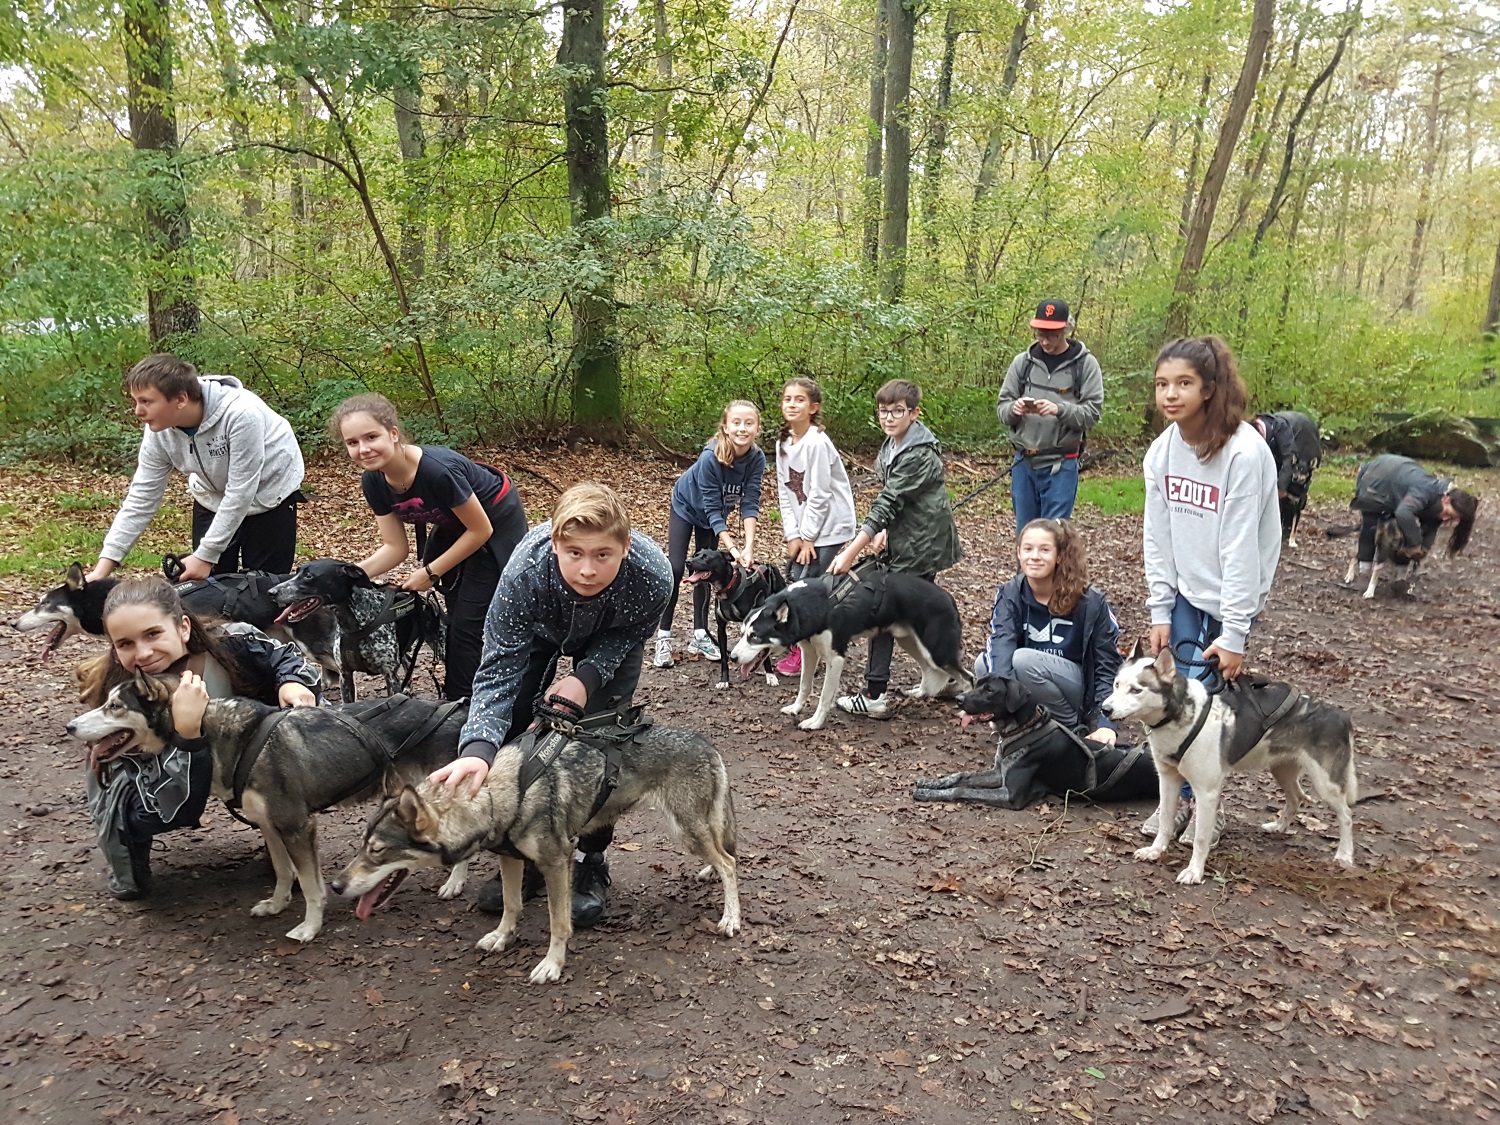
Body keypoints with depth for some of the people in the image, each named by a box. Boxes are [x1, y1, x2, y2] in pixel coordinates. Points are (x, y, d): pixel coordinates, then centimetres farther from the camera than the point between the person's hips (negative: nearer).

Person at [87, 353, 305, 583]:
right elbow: (141, 498, -13)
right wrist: (102, 568, -18)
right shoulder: (159, 430, -18)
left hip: (269, 490, -4)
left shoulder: (240, 414, -36)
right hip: (213, 497, 5)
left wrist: (206, 556, -28)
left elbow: (240, 492, -31)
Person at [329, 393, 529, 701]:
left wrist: (430, 572, -19)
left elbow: (481, 530, -25)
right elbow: (395, 548, -10)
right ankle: (456, 696, 31)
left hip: (496, 523, -7)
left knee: (467, 624, -7)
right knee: (455, 617, 15)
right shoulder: (373, 481, -17)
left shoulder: (437, 469, -38)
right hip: (454, 525, 7)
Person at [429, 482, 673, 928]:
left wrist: (588, 677, -32)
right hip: (539, 630, 1)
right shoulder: (524, 571, -42)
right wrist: (478, 747, -52)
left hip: (611, 639, 0)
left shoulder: (653, 576, -40)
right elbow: (499, 669, -37)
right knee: (513, 730, -6)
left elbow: (631, 634, -16)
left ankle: (592, 863, 7)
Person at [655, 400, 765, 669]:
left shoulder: (757, 459, -26)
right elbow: (713, 509, -35)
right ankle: (663, 637, -1)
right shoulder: (711, 457, -38)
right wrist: (732, 549, -40)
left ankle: (700, 635, 15)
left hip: (713, 514, 4)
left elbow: (750, 503, -25)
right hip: (686, 506, -4)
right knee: (676, 569, -9)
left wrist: (749, 546, -35)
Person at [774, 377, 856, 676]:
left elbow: (819, 495, -19)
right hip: (803, 527, 7)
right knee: (792, 582, 6)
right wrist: (793, 535, -2)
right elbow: (785, 492, 5)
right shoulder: (783, 443, 5)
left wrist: (807, 537, -14)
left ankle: (803, 652, 5)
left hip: (828, 526, -7)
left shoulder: (817, 442, -19)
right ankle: (799, 644, 21)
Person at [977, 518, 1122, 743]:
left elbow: (1108, 664, -10)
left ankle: (1075, 725, -9)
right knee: (984, 665, -22)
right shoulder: (1010, 595, -9)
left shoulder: (1091, 601, -14)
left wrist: (1105, 723, -21)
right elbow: (1001, 644, -26)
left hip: (1080, 688, -3)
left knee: (1023, 660, -30)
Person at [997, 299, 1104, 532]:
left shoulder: (1085, 363, -2)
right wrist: (1014, 409, -17)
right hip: (1024, 461, 3)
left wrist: (1060, 410, -24)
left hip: (1061, 465, -3)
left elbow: (1092, 412, -7)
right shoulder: (1023, 361, 6)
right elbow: (1002, 406, 7)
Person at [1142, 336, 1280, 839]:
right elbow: (1158, 537, 2)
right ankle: (1180, 798, 19)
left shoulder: (1244, 453, -21)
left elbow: (1240, 547, -20)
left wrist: (1235, 633, -18)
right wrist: (1160, 612, 1)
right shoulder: (1162, 451, -2)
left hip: (1230, 596, -5)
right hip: (1185, 593, 5)